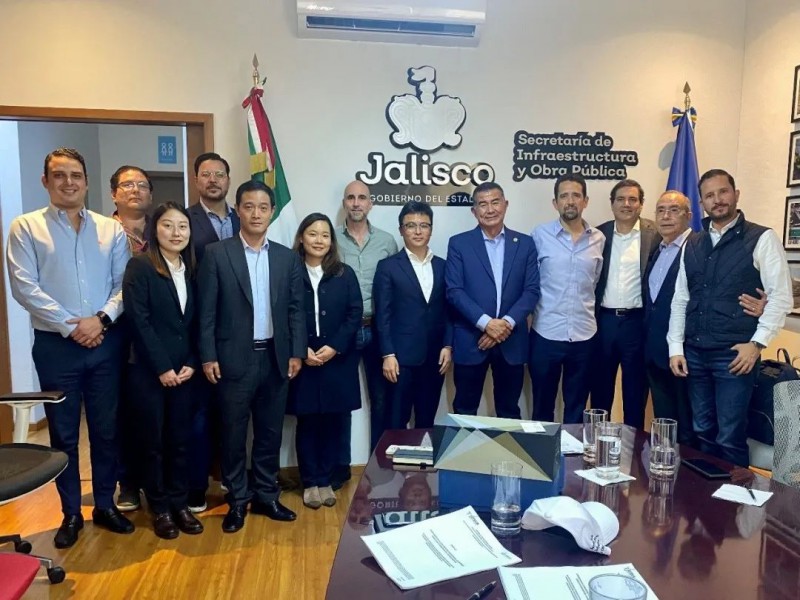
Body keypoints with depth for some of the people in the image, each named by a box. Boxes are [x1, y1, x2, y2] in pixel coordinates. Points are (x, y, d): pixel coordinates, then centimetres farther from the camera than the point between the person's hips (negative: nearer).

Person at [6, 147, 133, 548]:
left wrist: (102, 318, -13)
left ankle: (105, 505, 27)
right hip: (56, 345, -2)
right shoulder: (25, 227, 0)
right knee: (63, 434, 9)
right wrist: (70, 325, -13)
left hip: (106, 343, 2)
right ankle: (71, 514, 25)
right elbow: (24, 287, -8)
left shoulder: (112, 230, 6)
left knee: (106, 430, 11)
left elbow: (124, 283, 2)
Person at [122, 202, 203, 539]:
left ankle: (180, 503, 23)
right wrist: (162, 368, -14)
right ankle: (160, 508, 20)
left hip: (184, 370, 4)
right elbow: (139, 321, -13)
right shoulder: (140, 266, -7)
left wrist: (192, 363, -3)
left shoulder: (192, 270, 9)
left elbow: (196, 322, 8)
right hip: (149, 371, -4)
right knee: (152, 442, 6)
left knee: (180, 440, 10)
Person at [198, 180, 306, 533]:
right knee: (234, 433, 7)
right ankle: (237, 501, 23)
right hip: (234, 358, -3)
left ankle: (266, 496, 27)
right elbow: (206, 310, -4)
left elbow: (296, 309, 6)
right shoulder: (217, 254, -2)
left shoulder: (287, 258, 6)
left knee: (270, 432, 12)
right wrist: (207, 356, -8)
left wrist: (297, 353, 1)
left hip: (275, 358, 3)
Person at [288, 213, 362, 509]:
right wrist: (301, 350, -13)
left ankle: (325, 480, 22)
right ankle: (310, 482, 20)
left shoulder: (345, 274, 4)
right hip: (302, 362, -1)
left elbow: (355, 314, -1)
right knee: (307, 422, 7)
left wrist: (334, 346, -12)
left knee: (333, 422, 7)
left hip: (338, 361, 2)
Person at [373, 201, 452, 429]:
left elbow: (448, 311, 11)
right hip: (402, 357, -3)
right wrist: (388, 355, -10)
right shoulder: (388, 266, 0)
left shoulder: (442, 266, 10)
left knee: (426, 422, 11)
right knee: (397, 422, 3)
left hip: (434, 357, 3)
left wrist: (448, 346, 1)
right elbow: (382, 315, -4)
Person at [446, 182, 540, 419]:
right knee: (465, 412, 9)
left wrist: (507, 323, -12)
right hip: (471, 340, -1)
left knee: (509, 412, 13)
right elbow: (454, 291, -7)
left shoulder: (525, 243, 7)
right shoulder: (459, 243, 1)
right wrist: (486, 323, -16)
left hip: (511, 340, 2)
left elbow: (532, 290, 1)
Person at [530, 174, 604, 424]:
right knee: (542, 406, 11)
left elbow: (597, 283, 15)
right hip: (546, 334, -2)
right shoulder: (539, 235, -4)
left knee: (577, 408, 13)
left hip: (584, 336, 2)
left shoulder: (599, 239, 4)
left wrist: (587, 310, 10)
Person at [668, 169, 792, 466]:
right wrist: (675, 347, 5)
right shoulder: (692, 245, 11)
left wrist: (757, 343, -12)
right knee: (702, 433, 14)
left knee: (730, 438, -1)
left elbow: (781, 296, -6)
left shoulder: (762, 238, -2)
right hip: (694, 353, 5)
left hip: (735, 354, -4)